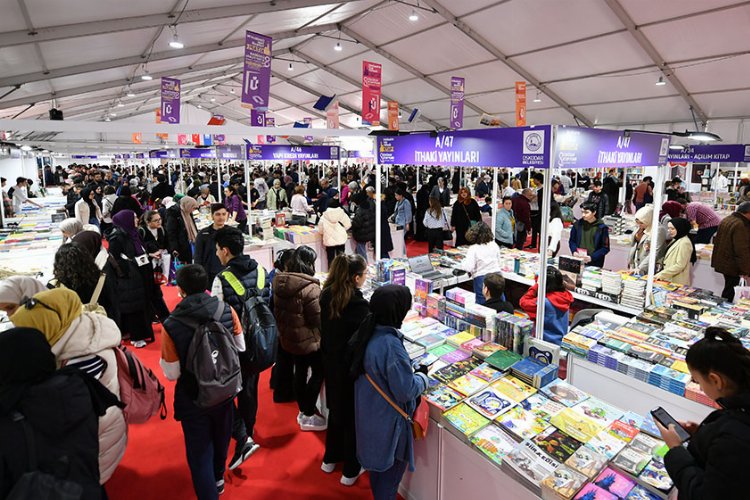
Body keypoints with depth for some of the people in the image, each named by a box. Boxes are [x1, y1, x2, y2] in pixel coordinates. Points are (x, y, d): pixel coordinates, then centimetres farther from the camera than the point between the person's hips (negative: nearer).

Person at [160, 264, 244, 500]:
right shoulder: (227, 311, -18)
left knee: (199, 453, 13)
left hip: (193, 398, -4)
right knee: (221, 438, 29)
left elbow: (172, 374, -15)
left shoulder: (171, 326, -25)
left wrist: (164, 357, 3)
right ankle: (218, 479, 54)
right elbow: (240, 347, -4)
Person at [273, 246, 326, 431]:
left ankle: (302, 411, 35)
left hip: (288, 337, 8)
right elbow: (318, 318, -21)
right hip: (309, 339, -8)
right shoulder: (310, 287, -27)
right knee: (318, 373, 11)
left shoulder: (279, 281, -3)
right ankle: (308, 416, 18)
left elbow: (277, 310, 9)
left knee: (300, 372, 21)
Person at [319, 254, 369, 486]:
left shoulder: (326, 296, -7)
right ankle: (351, 470, 33)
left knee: (336, 409, 26)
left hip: (330, 363, 7)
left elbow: (326, 330, 3)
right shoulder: (359, 305, -28)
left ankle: (331, 458, 46)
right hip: (351, 368, -6)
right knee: (353, 416, 15)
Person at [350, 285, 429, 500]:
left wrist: (410, 369, 5)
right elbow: (406, 392, -26)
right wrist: (422, 376, -8)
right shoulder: (390, 345, -34)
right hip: (387, 420, -8)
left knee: (377, 461, 29)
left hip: (370, 413, 8)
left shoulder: (367, 332, -8)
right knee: (392, 468, 17)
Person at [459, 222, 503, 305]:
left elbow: (468, 267, -20)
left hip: (481, 278, -4)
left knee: (481, 304, 6)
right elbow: (499, 262, 14)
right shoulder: (494, 245, 3)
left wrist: (460, 264, -2)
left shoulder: (473, 249, -11)